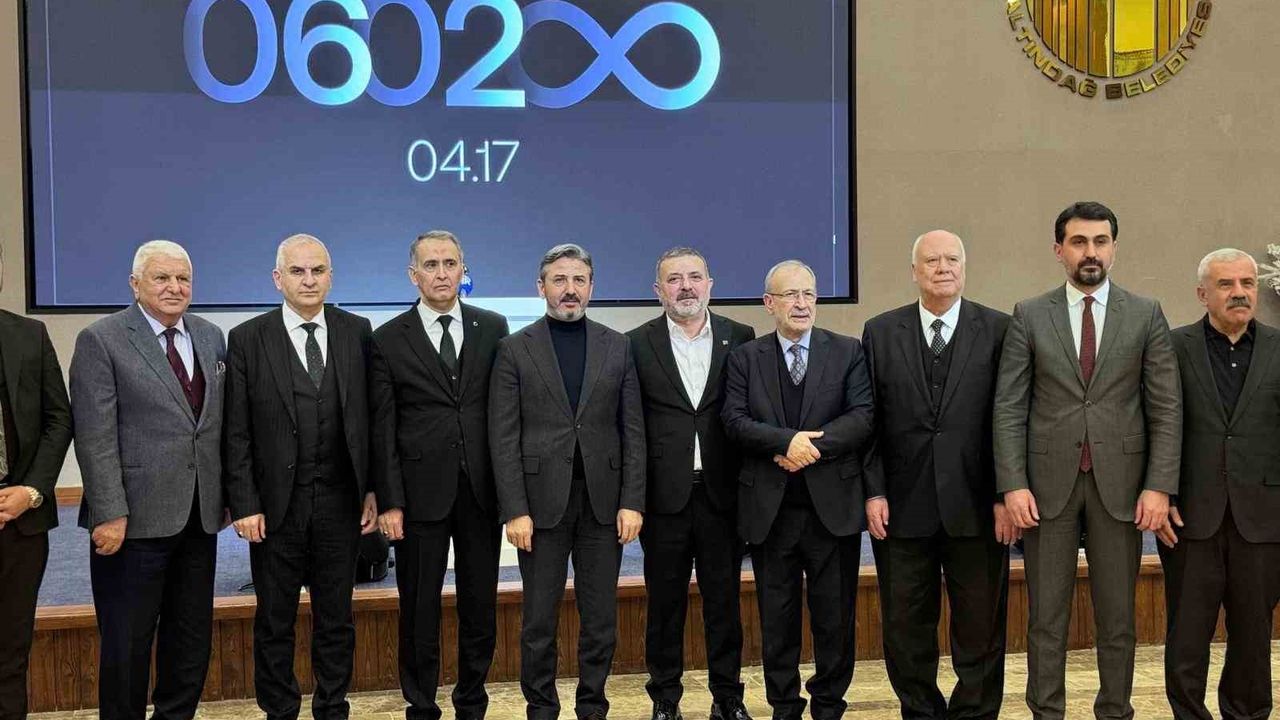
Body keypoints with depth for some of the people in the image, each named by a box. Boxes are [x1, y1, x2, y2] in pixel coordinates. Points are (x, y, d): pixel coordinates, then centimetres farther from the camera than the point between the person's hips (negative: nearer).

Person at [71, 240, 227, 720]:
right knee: (126, 641, 5)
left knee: (193, 636, 14)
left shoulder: (210, 337, 10)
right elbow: (95, 437, -12)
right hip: (135, 518, -5)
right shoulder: (100, 340, -7)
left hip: (200, 516, 6)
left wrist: (226, 492, 8)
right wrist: (109, 513, -17)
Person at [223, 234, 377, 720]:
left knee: (336, 618, 12)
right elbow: (236, 433, -3)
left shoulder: (357, 332, 3)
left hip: (340, 501, 2)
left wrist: (373, 489, 2)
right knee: (275, 621, 10)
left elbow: (370, 418, 5)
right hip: (276, 503, -1)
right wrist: (244, 505, -8)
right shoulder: (247, 339, -2)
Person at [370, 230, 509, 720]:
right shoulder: (389, 339, 0)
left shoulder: (493, 328, 5)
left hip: (482, 490, 2)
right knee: (419, 610, 8)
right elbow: (383, 429, -1)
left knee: (481, 606, 10)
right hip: (421, 491, -2)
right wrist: (390, 503, -6)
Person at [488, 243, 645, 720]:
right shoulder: (515, 349, 1)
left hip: (603, 498, 2)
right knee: (539, 618, 5)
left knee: (601, 616, 8)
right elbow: (504, 438, -3)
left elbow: (633, 430, 5)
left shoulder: (617, 347, 7)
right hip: (542, 499, -2)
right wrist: (515, 510, -9)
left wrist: (632, 501, -3)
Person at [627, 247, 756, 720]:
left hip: (722, 491, 1)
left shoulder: (741, 339, 5)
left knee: (723, 598, 9)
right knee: (665, 601, 9)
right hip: (664, 494, -1)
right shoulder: (638, 344, 1)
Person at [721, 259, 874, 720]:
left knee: (835, 615, 7)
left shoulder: (848, 352, 5)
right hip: (769, 507, 1)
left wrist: (813, 446, -17)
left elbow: (863, 417, -5)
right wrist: (788, 440, -19)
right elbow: (735, 421, -5)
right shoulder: (745, 358, 7)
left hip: (833, 504, 0)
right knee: (777, 617, 9)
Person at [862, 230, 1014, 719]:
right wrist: (874, 492, -3)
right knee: (905, 629, 10)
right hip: (902, 507, 1)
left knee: (981, 627, 7)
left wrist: (1006, 495, -5)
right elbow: (868, 420, 5)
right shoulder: (880, 333, 6)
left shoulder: (999, 330, 2)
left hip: (976, 508, -1)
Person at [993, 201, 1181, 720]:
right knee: (1046, 617, 6)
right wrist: (1013, 484, -9)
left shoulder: (1146, 316, 4)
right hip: (1049, 483, 0)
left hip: (1120, 483, 1)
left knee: (1117, 618, 9)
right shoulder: (1029, 316, 3)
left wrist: (1158, 485, -7)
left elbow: (1166, 409, 2)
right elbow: (1009, 408, -1)